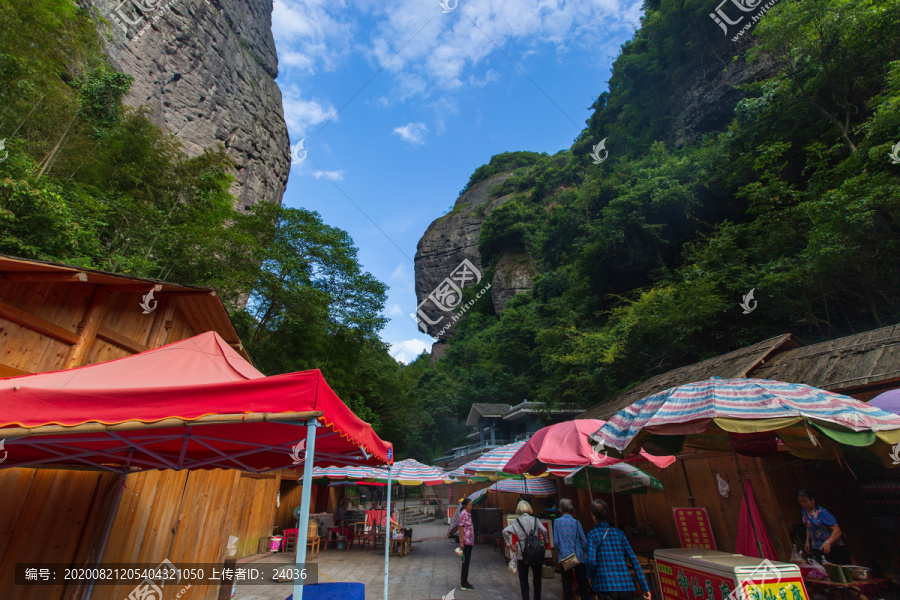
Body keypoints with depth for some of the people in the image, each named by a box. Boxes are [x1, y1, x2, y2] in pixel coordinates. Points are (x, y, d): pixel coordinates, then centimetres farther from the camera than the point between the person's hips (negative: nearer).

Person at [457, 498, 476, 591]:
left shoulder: (468, 514, 13)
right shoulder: (463, 514, -15)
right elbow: (461, 528, -18)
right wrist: (462, 542, -21)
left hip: (470, 541, 9)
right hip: (466, 541, -9)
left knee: (467, 562, 15)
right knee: (465, 562, -2)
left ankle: (464, 581, 24)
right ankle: (463, 584, 5)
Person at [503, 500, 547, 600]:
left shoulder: (516, 522, -4)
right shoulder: (535, 520, -1)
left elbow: (505, 531, -14)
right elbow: (544, 531, -11)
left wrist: (510, 544, -5)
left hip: (522, 554, -1)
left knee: (523, 581, 11)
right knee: (537, 579, 19)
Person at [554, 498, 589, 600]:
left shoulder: (557, 522, -5)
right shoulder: (576, 522, -7)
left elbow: (556, 542, -4)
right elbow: (584, 541, -4)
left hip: (565, 558, 0)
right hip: (578, 557, 0)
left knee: (566, 586, 11)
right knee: (582, 584, 12)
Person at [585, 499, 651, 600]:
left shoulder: (592, 535, 0)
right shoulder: (619, 534, 9)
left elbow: (591, 561, -12)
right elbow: (634, 560, 5)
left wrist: (590, 576, 7)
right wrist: (645, 588, 8)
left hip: (606, 588, -3)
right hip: (626, 586, 4)